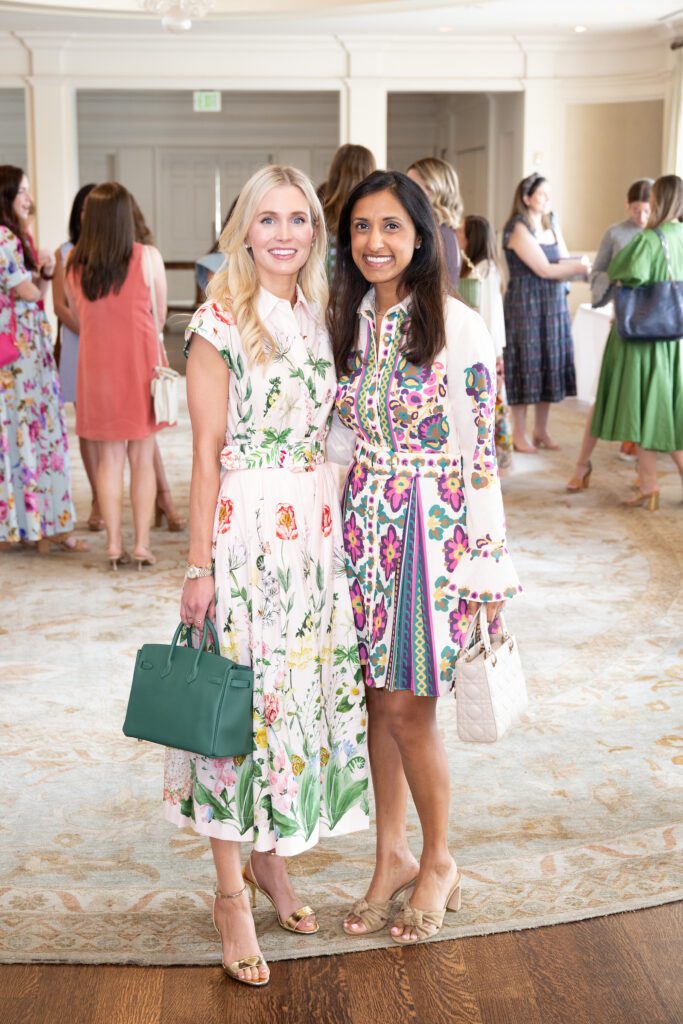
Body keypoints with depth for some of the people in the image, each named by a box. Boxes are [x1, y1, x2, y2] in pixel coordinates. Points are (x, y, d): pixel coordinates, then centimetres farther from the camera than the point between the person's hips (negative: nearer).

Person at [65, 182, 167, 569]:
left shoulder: (74, 264, -1)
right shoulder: (148, 257, -10)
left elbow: (78, 317, 6)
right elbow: (159, 316, 1)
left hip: (96, 365, 3)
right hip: (140, 364, -2)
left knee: (109, 457, 10)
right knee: (143, 458, 5)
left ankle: (114, 545, 11)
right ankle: (142, 544, 6)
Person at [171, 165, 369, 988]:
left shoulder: (318, 316, 10)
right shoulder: (220, 323, -9)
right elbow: (207, 450, -10)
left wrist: (337, 532, 13)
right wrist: (200, 565, -11)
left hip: (316, 528, 6)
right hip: (244, 527, -6)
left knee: (305, 690, 12)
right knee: (241, 694, 0)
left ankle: (270, 856, 31)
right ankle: (231, 892, 15)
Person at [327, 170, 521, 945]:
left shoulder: (458, 327, -11)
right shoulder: (346, 321, 6)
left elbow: (480, 451, -10)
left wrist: (487, 562, -10)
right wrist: (342, 523, 12)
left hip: (433, 524, -5)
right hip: (362, 522, 5)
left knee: (408, 706, 0)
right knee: (377, 697, 11)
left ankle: (439, 864, 22)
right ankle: (393, 856, 28)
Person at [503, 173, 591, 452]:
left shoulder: (552, 224, 12)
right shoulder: (518, 229, -10)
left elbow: (565, 263, 6)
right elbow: (544, 269, -15)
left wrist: (579, 266, -16)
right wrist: (581, 267, -12)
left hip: (554, 305, 7)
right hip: (525, 305, -7)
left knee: (550, 364, 7)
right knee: (526, 365, -3)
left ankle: (541, 430, 17)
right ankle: (519, 435, 7)